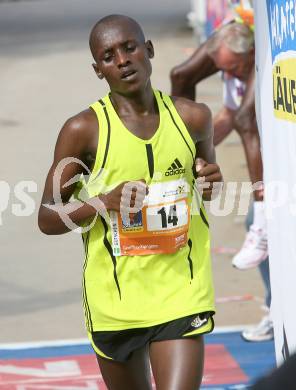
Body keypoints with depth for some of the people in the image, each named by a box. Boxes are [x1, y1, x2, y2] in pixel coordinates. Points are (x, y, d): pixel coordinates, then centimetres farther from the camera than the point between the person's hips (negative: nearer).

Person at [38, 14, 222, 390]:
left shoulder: (192, 117, 1)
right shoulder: (83, 130, -7)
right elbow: (47, 218, -3)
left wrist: (211, 184, -4)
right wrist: (106, 202, -20)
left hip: (181, 292, 1)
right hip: (114, 298, 0)